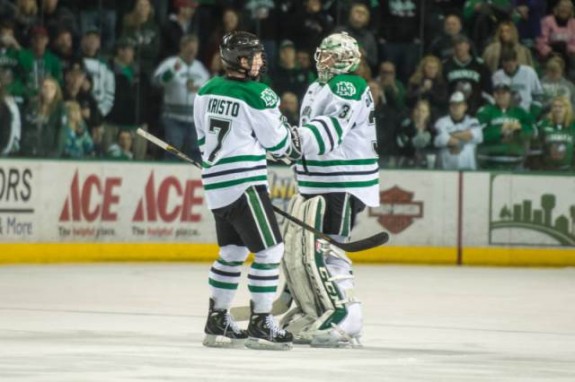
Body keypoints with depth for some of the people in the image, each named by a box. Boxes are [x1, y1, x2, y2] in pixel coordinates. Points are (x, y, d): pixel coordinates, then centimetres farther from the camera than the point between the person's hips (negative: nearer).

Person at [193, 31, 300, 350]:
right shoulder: (257, 95, -13)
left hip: (215, 184, 8)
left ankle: (217, 320, 20)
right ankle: (260, 324, -6)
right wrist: (294, 143, 15)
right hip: (244, 183, -8)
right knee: (269, 250, -4)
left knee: (232, 251, 19)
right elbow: (276, 141, -6)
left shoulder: (207, 91, 8)